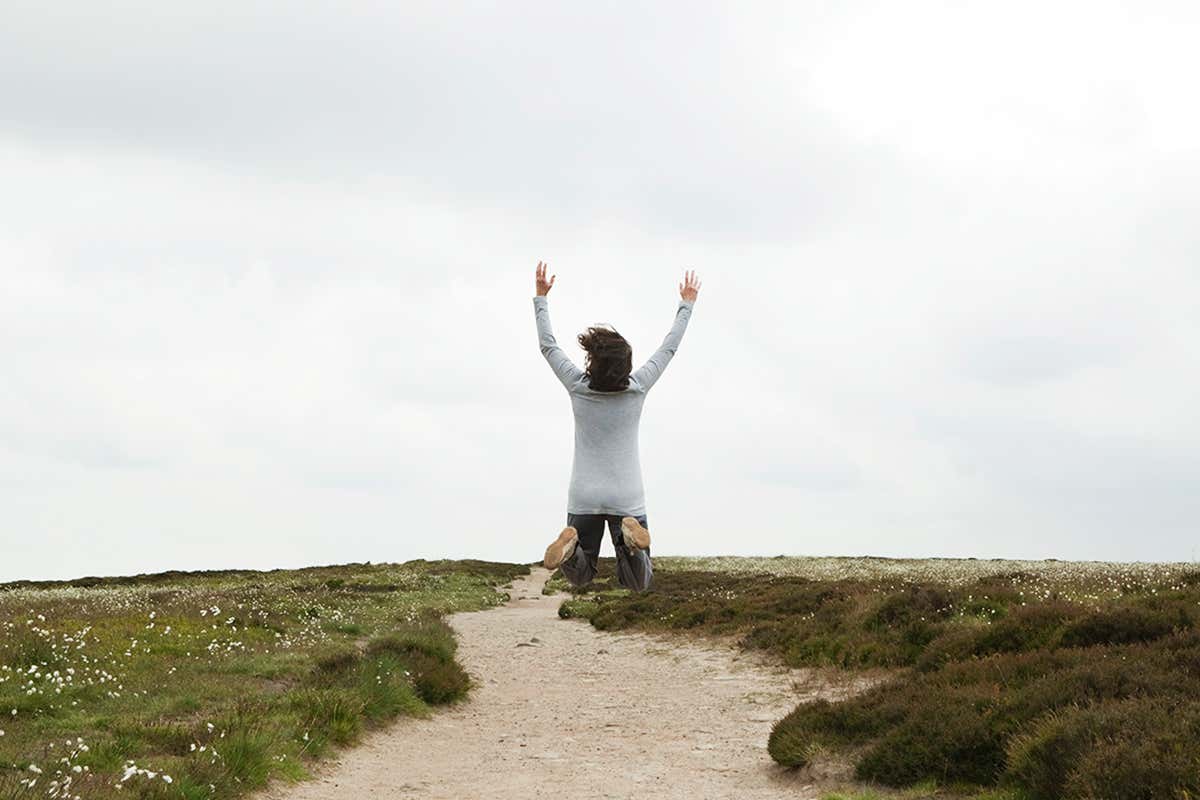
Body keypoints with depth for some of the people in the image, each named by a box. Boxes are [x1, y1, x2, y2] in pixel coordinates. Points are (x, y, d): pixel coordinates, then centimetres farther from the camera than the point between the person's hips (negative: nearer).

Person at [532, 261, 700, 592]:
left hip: (584, 499, 1)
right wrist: (687, 304, 19)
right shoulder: (637, 388, -7)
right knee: (637, 583, 4)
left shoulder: (578, 387, -7)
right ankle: (630, 538, -28)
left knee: (579, 578, 13)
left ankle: (571, 543, -21)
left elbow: (548, 346, 7)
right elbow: (669, 348, 6)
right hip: (627, 499, -1)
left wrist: (541, 298, 17)